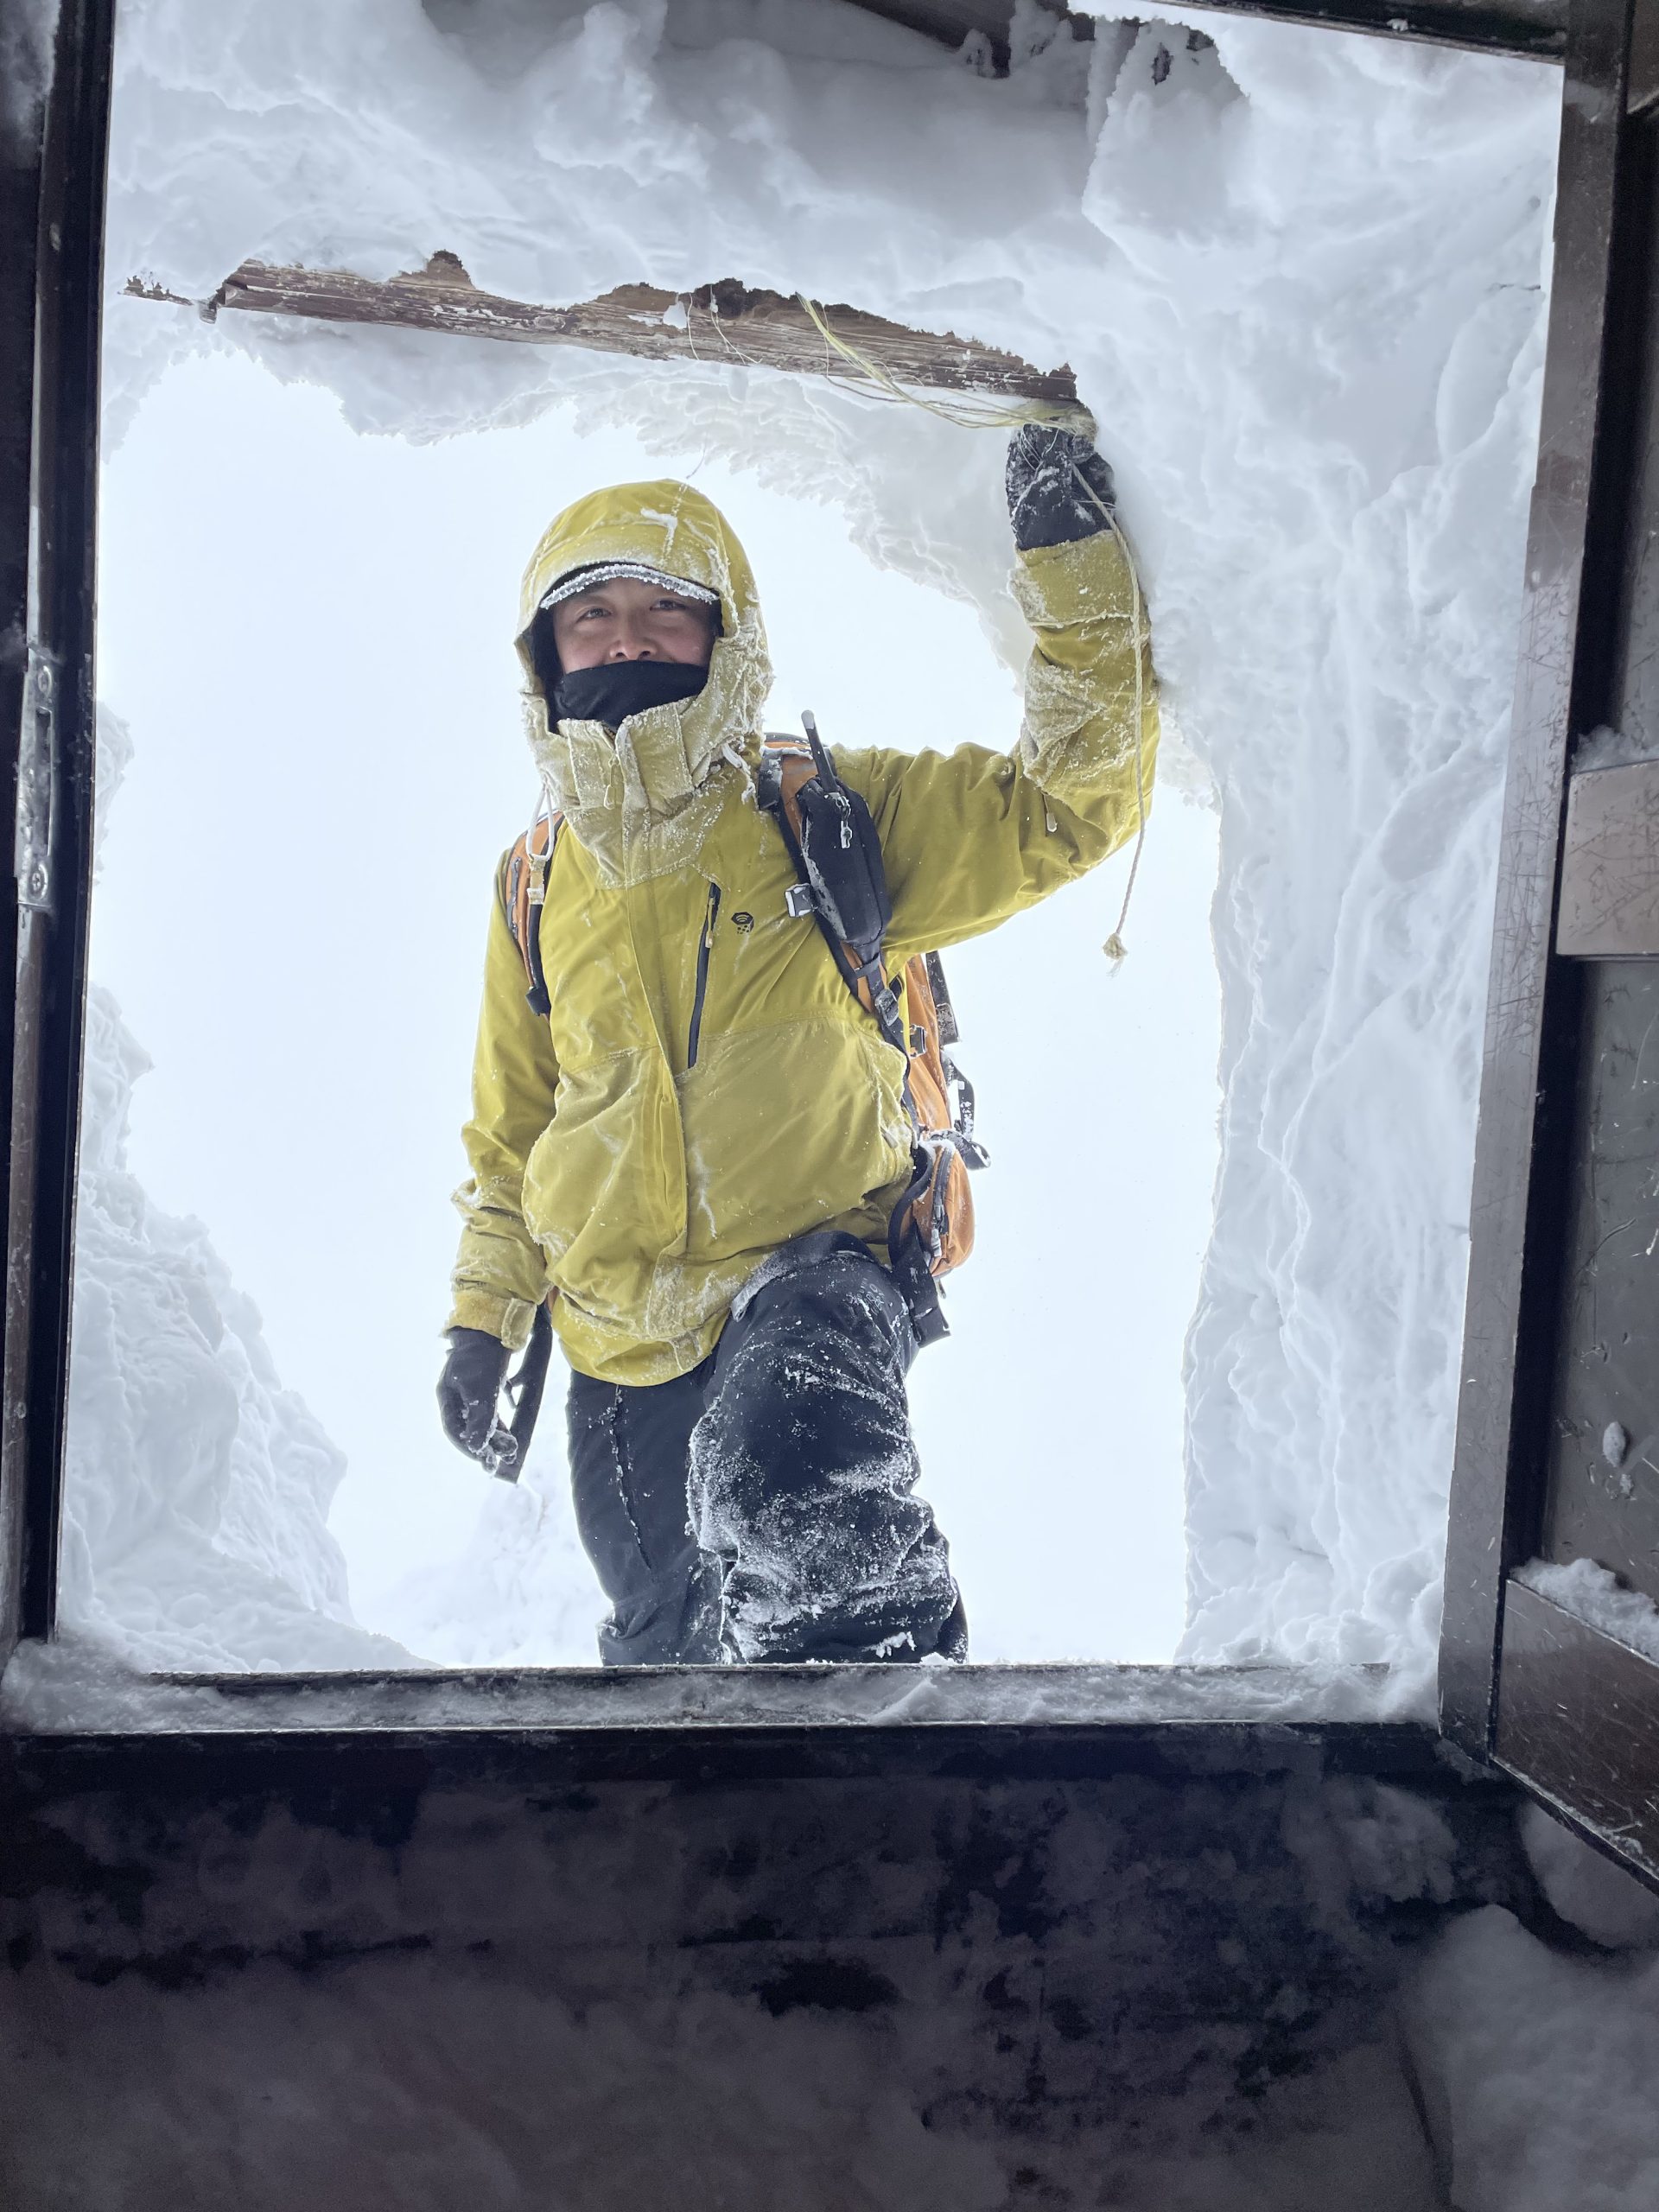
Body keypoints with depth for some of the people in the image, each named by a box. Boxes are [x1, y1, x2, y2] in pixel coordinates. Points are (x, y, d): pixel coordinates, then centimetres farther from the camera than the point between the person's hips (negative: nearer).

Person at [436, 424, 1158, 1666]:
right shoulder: (538, 880, 9)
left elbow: (1064, 808, -9)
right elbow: (511, 1120, 19)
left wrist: (1075, 562, -17)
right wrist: (485, 1318, 19)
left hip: (808, 1281, -5)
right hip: (622, 1341, 5)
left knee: (801, 1512, -39)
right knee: (663, 1639, 21)